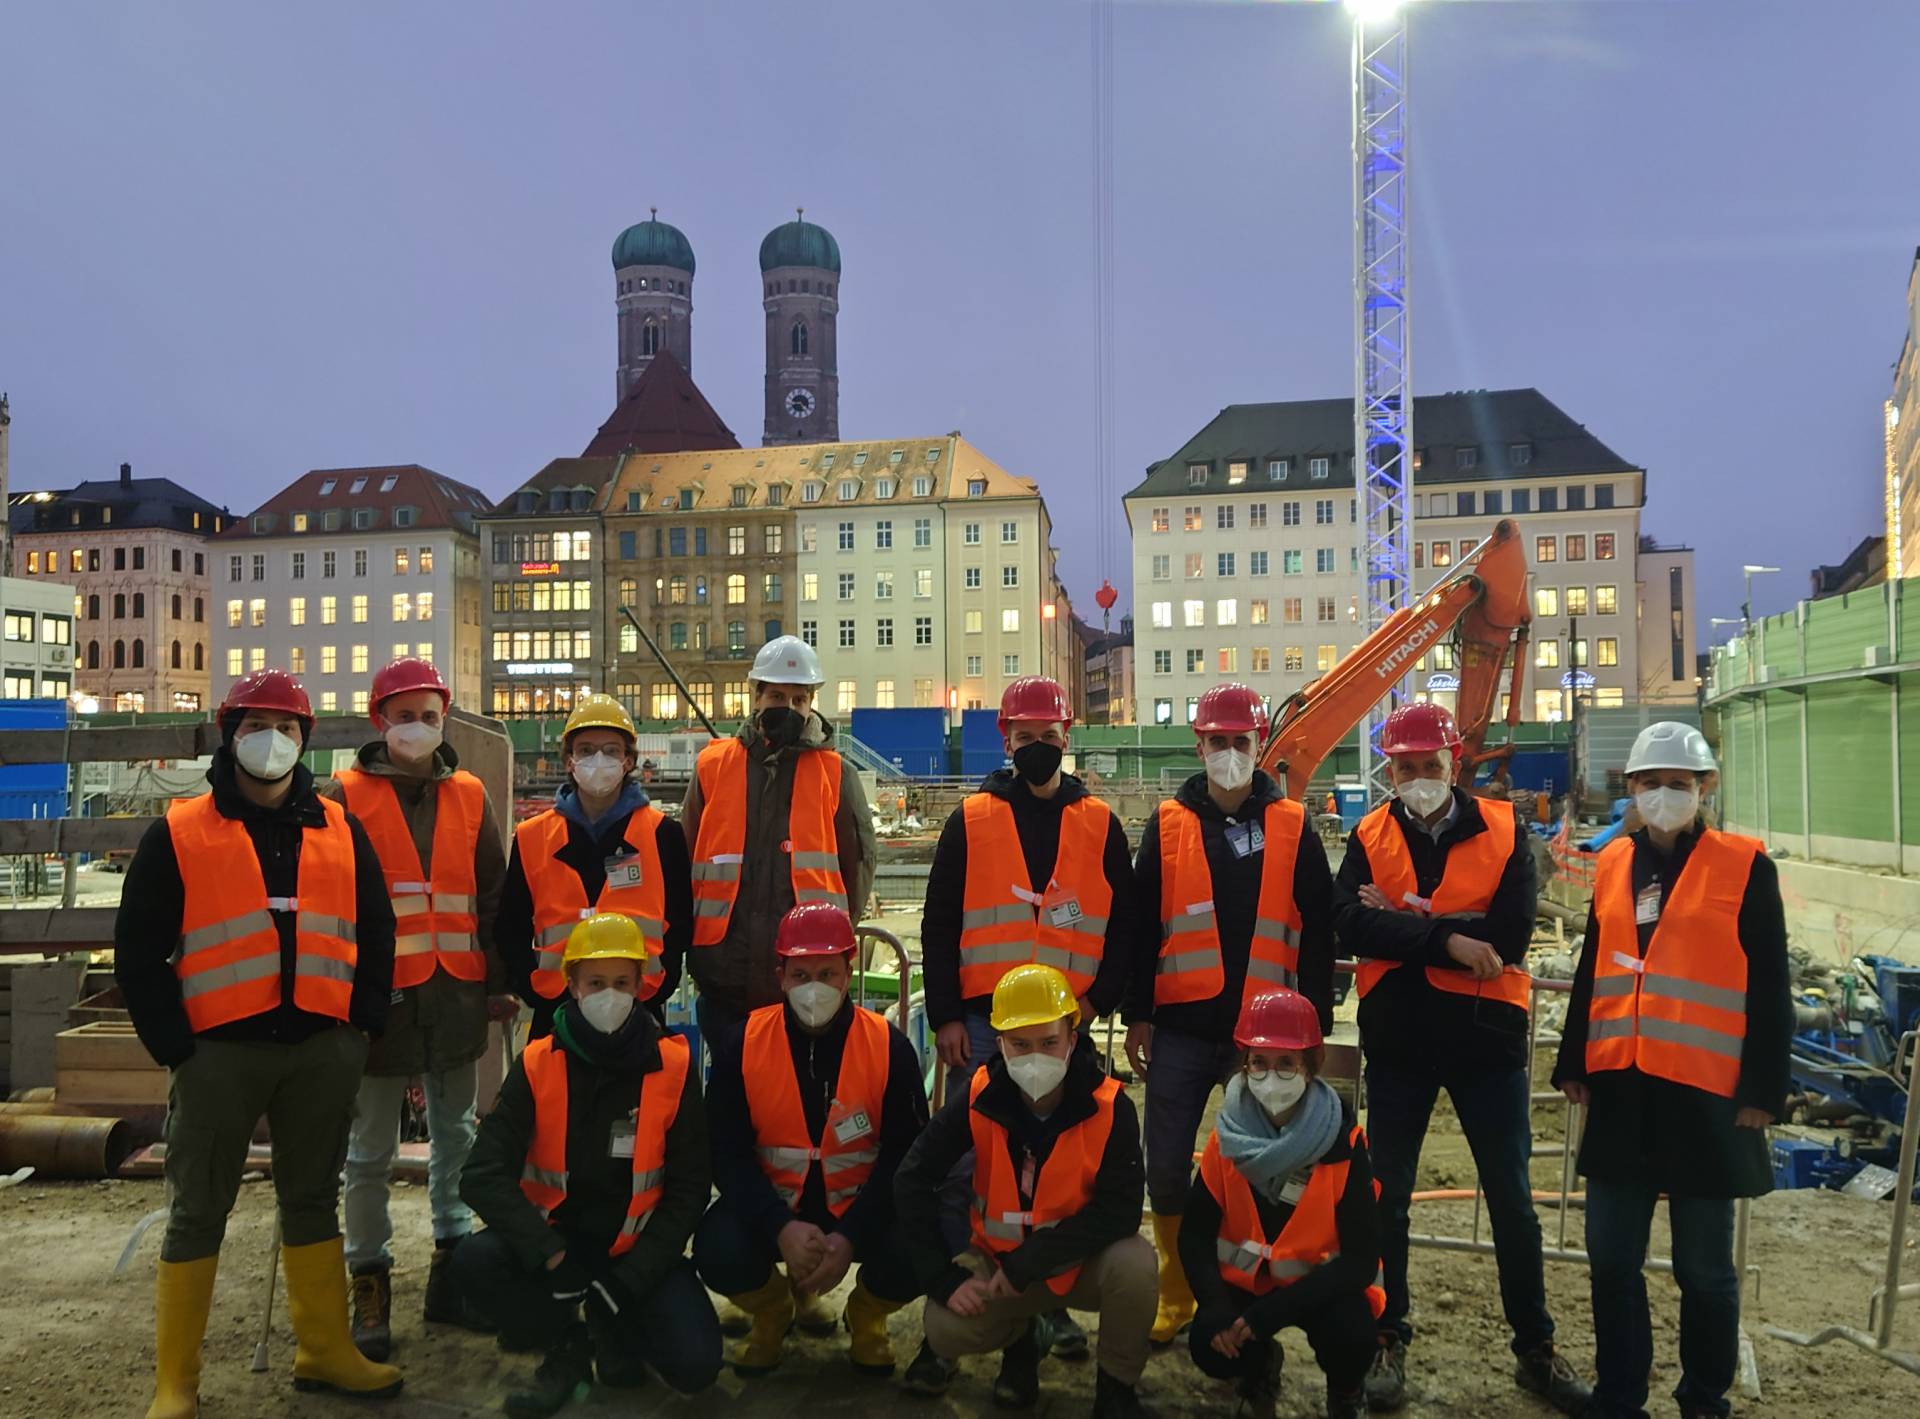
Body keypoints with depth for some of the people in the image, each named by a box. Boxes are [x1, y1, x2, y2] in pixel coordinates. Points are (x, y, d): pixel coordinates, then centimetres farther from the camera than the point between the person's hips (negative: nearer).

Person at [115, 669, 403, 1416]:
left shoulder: (341, 832, 8)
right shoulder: (178, 833, 0)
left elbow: (375, 933, 12)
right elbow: (138, 950, -1)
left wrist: (362, 1022, 2)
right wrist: (174, 1044, -8)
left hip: (320, 1049, 3)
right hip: (219, 1050, -3)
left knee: (313, 1200, 13)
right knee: (197, 1212, 6)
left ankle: (325, 1350, 25)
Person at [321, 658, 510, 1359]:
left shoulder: (468, 796, 8)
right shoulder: (345, 796, -2)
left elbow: (493, 895, 10)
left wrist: (499, 981, 7)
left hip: (455, 997, 4)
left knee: (455, 1134, 13)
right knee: (371, 1149, 5)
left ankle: (453, 1268, 26)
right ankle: (370, 1283, 17)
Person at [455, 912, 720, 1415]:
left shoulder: (674, 1066, -9)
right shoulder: (537, 1064, -8)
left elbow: (689, 1188, -6)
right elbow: (484, 1176, -13)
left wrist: (629, 1279, -15)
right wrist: (550, 1257, -25)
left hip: (639, 1249, -1)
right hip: (556, 1237, 1)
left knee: (695, 1365, -22)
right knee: (474, 1260, -28)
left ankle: (614, 1329, 12)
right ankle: (570, 1345, 0)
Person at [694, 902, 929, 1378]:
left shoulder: (889, 1047, -12)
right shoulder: (741, 1045, -10)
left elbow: (906, 1156, -10)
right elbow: (727, 1152, -10)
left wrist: (850, 1235, -23)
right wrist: (781, 1227, -25)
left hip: (862, 1207, -1)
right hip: (770, 1204, 1)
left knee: (915, 1256, -29)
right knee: (717, 1252, -28)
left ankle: (866, 1316, 11)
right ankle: (771, 1313, 11)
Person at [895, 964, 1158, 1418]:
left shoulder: (1109, 1106, -21)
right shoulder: (978, 1099, -17)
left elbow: (1121, 1209, -25)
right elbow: (913, 1181, -13)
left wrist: (1027, 1265, -27)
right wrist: (944, 1278, -21)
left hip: (1082, 1262, -1)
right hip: (997, 1258, 2)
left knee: (1134, 1262, -33)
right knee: (945, 1329, -24)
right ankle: (1019, 1339, 13)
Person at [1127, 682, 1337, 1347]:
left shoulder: (1292, 828, 3)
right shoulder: (1167, 825, 4)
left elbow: (1316, 932, 4)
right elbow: (1141, 925, 3)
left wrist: (1314, 1019, 1)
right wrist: (1137, 1015, 0)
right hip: (1181, 1027, 1)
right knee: (1167, 1167, 4)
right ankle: (1176, 1293, 23)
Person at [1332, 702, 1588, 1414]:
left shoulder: (1503, 832, -3)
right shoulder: (1370, 837, 0)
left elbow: (1510, 933, -17)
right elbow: (1351, 925, -16)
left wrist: (1404, 918, -16)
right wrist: (1447, 939, -22)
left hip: (1487, 1036, -1)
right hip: (1398, 1042, 1)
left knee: (1511, 1198, 11)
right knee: (1386, 1196, 10)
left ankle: (1535, 1349, 28)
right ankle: (1387, 1340, 27)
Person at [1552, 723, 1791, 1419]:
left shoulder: (1744, 867, -4)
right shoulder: (1613, 863, 9)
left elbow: (1769, 990, -4)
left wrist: (1762, 1092, -8)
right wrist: (1574, 1065, 13)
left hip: (1705, 1097, -4)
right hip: (1620, 1093, 4)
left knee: (1703, 1266, 9)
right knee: (1612, 1258, 11)